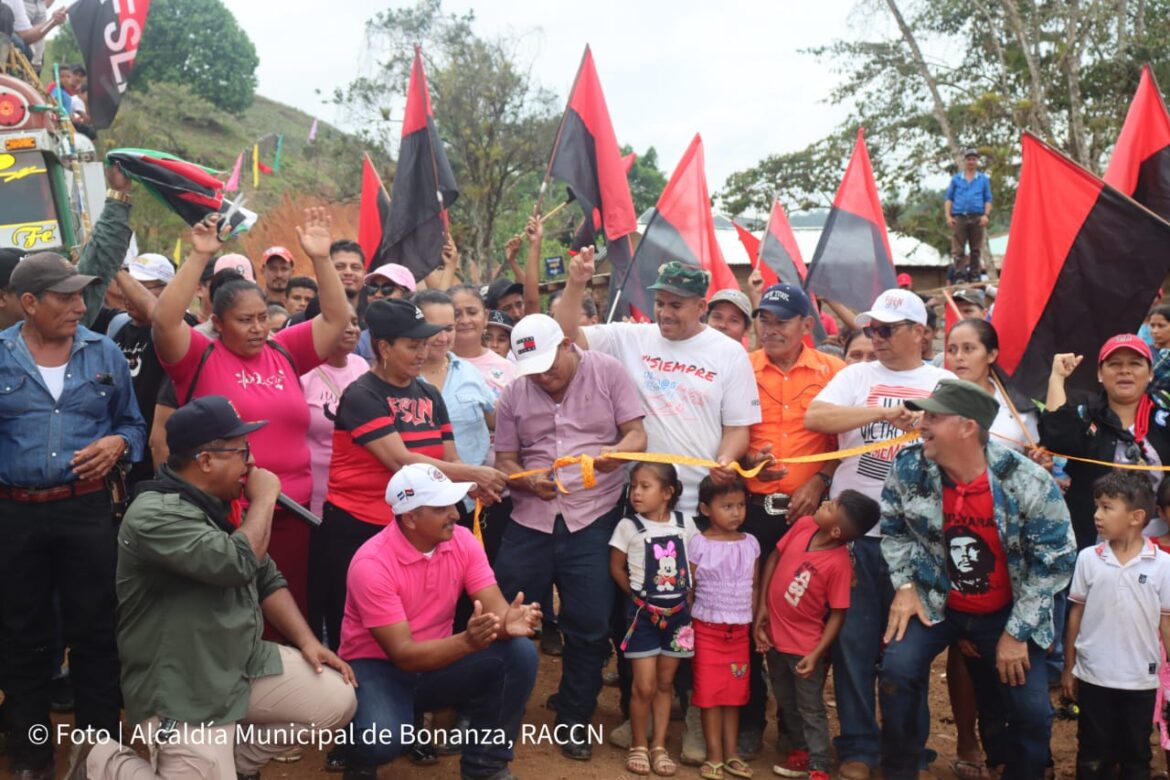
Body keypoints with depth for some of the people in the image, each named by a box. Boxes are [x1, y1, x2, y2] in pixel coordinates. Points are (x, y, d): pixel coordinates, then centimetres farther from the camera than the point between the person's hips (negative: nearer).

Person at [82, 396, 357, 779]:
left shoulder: (224, 504, 8)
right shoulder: (154, 515, -22)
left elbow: (266, 579, 13)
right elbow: (238, 563, -32)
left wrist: (306, 640, 4)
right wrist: (264, 499, -17)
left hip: (247, 662, 8)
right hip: (181, 692, -8)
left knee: (338, 701, -2)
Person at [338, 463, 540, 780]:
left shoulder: (462, 541, -9)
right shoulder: (372, 564, -25)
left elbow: (496, 607, -13)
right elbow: (403, 654, -26)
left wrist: (508, 622, -39)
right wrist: (468, 641, -42)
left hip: (438, 661, 5)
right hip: (377, 667, -5)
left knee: (520, 653, -19)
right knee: (383, 737, -36)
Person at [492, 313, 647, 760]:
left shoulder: (607, 372, -1)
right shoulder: (513, 394, 5)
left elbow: (637, 435, -3)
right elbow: (504, 460, 7)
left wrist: (617, 452, -26)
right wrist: (529, 480, -15)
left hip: (595, 520, -2)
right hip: (529, 521, 2)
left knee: (589, 624, 2)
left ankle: (574, 721, 20)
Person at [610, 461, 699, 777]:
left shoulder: (685, 523, -1)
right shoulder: (629, 526, -7)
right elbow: (616, 568, 1)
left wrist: (687, 597, 1)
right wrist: (639, 596, 1)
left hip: (677, 613, 3)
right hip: (644, 613, -2)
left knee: (665, 683, 11)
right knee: (644, 686, -3)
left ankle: (659, 747, 21)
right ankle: (638, 746, 14)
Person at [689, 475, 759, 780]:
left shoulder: (750, 543, 3)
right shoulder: (698, 543, -8)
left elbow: (755, 586, 11)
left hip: (740, 629, 3)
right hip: (707, 628, -3)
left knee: (734, 692, 9)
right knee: (710, 692, 1)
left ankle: (732, 754, 18)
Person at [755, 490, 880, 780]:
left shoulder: (839, 563, -27)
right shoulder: (804, 525, -12)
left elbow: (838, 614, -19)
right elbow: (774, 558, 2)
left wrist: (816, 653, -21)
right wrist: (762, 606, 0)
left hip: (804, 646, -6)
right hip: (773, 634, 6)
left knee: (810, 709, 8)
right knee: (786, 702, 23)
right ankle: (800, 750, 41)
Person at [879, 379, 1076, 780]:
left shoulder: (1029, 484, -23)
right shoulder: (909, 467, -15)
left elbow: (1055, 560, -13)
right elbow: (893, 529, 3)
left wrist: (1017, 632, -12)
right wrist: (904, 586, -8)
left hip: (1007, 612, -1)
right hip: (935, 600, 1)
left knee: (1032, 713, -2)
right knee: (898, 669, -20)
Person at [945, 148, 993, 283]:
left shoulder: (984, 179, 16)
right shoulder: (955, 179, 16)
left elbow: (988, 200, 12)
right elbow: (949, 199, 12)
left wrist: (986, 215, -4)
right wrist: (948, 216, -1)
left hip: (977, 218, 0)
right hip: (959, 217, 0)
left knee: (976, 249, 2)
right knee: (958, 250, -7)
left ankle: (975, 275, 7)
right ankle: (959, 275, -7)